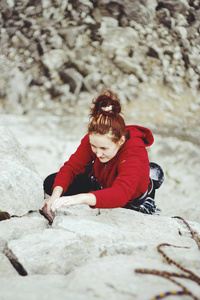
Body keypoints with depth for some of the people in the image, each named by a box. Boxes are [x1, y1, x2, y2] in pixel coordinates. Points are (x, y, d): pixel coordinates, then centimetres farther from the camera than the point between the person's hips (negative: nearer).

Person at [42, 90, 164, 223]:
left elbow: (120, 194, -62)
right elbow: (71, 166, -27)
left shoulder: (135, 156, -47)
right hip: (99, 184, 2)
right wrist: (55, 196, -46)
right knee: (50, 183, -6)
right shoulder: (94, 139, -31)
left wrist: (81, 198, -78)